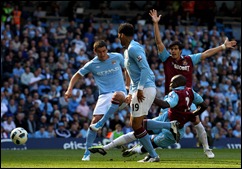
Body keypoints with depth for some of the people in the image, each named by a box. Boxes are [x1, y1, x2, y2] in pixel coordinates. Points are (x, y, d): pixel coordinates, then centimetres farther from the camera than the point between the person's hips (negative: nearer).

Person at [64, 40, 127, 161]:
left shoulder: (117, 57, 3)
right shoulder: (92, 65, 2)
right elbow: (77, 76, 9)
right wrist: (69, 90, -5)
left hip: (120, 92, -1)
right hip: (104, 95, 1)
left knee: (116, 96, -40)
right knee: (94, 121, -12)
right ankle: (87, 153, -1)